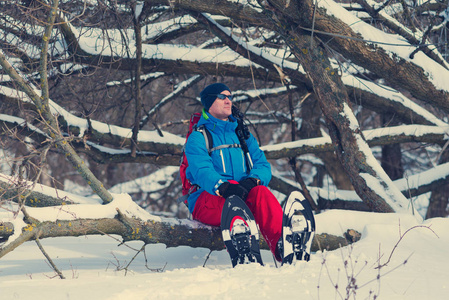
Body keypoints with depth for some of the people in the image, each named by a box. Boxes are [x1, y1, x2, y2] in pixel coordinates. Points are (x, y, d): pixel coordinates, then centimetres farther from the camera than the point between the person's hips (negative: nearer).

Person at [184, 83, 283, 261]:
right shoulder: (198, 138, 8)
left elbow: (262, 165, 11)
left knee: (260, 191, -32)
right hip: (205, 202, -4)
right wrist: (223, 187, -36)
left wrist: (253, 179, -16)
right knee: (233, 187, -38)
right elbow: (202, 171, -12)